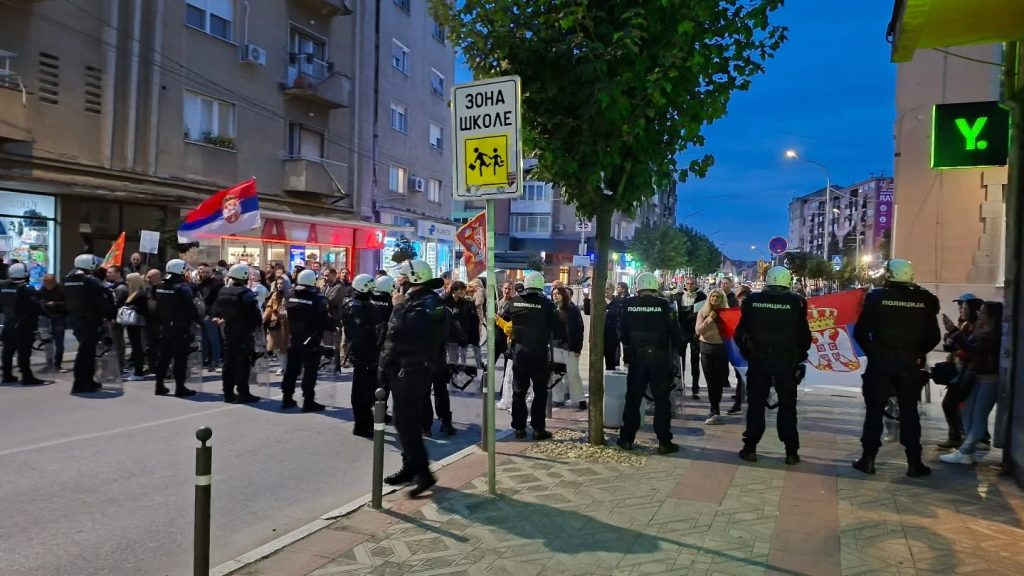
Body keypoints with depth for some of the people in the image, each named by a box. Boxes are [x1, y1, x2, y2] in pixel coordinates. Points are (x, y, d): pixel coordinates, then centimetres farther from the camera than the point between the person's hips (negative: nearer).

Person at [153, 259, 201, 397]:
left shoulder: (161, 287, 10)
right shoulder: (182, 287, -15)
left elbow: (158, 308, 16)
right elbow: (191, 308, -18)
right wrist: (200, 320, -6)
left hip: (165, 327, 8)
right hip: (181, 328, -8)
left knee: (164, 356, 14)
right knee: (180, 357, -4)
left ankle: (160, 386, 18)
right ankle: (180, 387, -3)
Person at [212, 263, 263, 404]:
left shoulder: (222, 292, 5)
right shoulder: (246, 293, -17)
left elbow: (216, 310, 11)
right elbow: (255, 314, -17)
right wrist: (259, 322, 0)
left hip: (228, 332, 7)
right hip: (244, 333, -7)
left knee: (229, 362, 12)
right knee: (243, 363, -3)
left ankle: (228, 393, 17)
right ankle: (243, 393, -1)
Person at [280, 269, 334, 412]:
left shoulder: (291, 298, 1)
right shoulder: (318, 299, -17)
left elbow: (287, 317, 10)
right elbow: (325, 321, -17)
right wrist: (333, 327, 0)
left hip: (294, 340, 6)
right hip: (312, 342, -6)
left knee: (291, 369, 14)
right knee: (310, 371, -1)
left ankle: (287, 398, 20)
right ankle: (309, 401, 1)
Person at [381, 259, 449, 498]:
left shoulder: (428, 303, -16)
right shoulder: (414, 300, 16)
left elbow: (405, 329, -28)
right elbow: (396, 332, 22)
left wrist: (399, 306, -16)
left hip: (413, 370, -10)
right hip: (403, 368, 10)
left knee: (405, 422, -13)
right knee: (406, 420, 15)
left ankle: (423, 473, -11)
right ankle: (410, 467, 24)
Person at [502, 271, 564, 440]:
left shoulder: (515, 302, -2)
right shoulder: (546, 304, -12)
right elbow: (558, 329, -8)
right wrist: (561, 337, 12)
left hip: (519, 351, 3)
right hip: (539, 352, -3)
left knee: (518, 391, 11)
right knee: (540, 392, 6)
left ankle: (519, 428, 14)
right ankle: (538, 429, 6)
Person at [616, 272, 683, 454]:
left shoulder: (628, 304, -2)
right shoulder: (664, 305, -9)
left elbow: (622, 331, 6)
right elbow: (675, 332, -6)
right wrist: (675, 350, 12)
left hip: (636, 357, 2)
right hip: (659, 357, -2)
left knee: (632, 398, 11)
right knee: (661, 400, 4)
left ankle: (626, 439, 13)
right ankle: (664, 442, 5)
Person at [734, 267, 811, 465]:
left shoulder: (752, 300, -1)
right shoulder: (796, 302, -5)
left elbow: (741, 332, 2)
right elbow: (804, 335, -2)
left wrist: (746, 353, 13)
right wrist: (800, 357, 12)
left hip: (758, 360, 1)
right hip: (787, 361, -1)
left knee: (756, 404, 9)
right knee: (787, 406, 9)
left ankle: (750, 448, 11)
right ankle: (791, 452, 10)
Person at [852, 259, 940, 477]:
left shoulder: (877, 296, -5)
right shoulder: (925, 300, 0)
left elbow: (860, 332, -6)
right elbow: (934, 336, 1)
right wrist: (918, 353, 14)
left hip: (881, 360, -1)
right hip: (910, 362, 2)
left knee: (874, 410, 6)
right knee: (909, 411, 9)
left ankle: (868, 459, 6)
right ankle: (914, 463, 11)